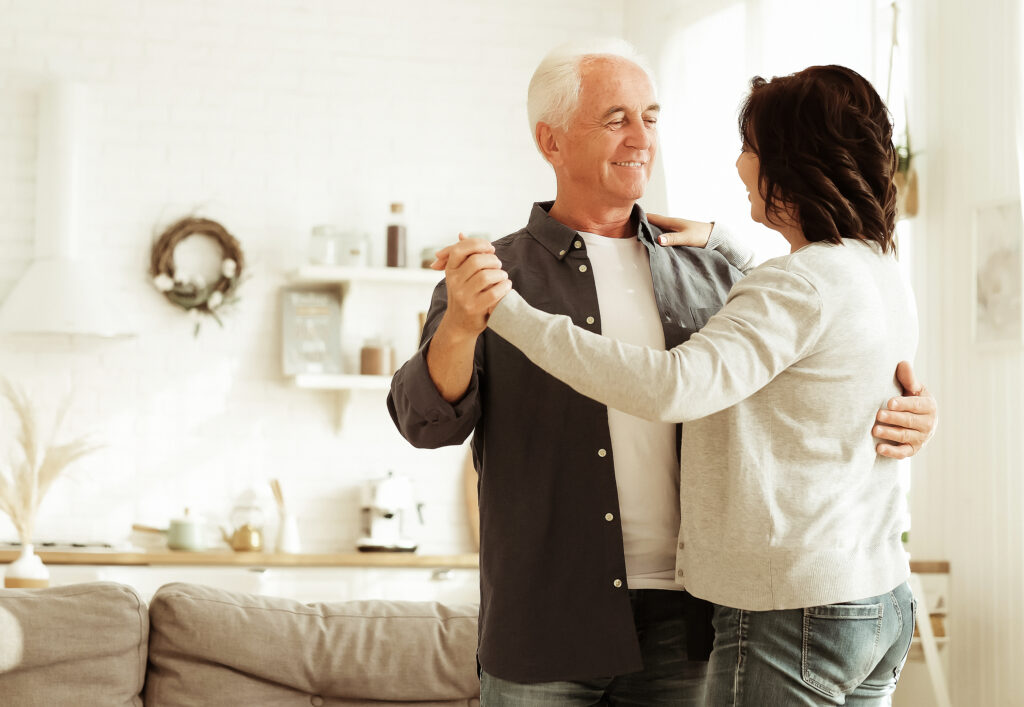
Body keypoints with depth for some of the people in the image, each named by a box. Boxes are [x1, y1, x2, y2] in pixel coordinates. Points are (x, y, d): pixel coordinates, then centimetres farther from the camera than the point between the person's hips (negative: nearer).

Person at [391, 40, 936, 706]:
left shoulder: (711, 276, 10)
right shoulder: (492, 276, 2)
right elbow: (429, 420, -10)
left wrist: (902, 415, -7)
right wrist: (461, 326, -30)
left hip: (682, 624, 3)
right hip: (546, 626, -2)